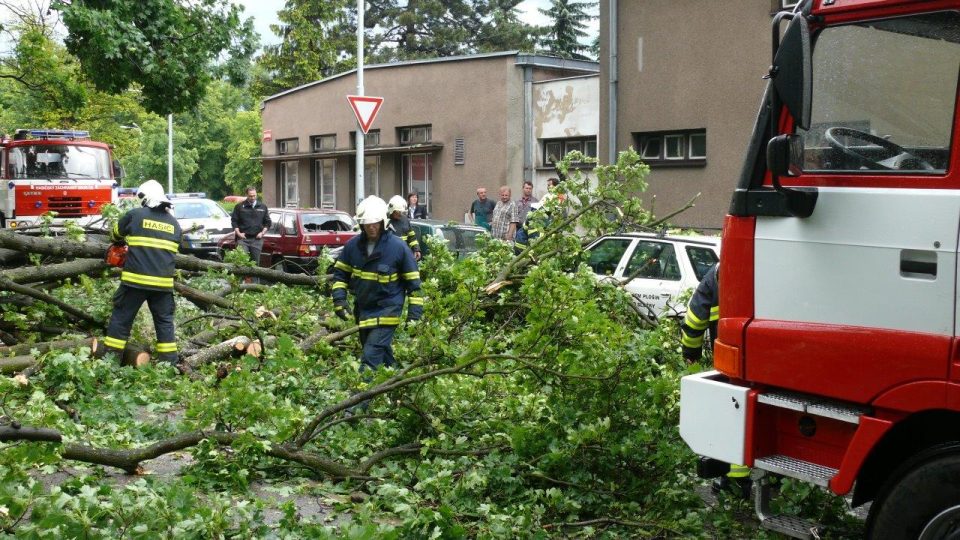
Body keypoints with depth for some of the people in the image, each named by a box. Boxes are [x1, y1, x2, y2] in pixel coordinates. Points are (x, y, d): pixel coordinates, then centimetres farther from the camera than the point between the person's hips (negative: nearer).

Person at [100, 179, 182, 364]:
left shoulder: (135, 215, 0)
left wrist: (119, 242, 41)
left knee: (122, 317, 10)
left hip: (136, 279, -2)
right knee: (164, 321, 11)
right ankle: (169, 360, 10)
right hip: (163, 282, 3)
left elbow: (116, 234, 19)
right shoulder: (174, 223, 10)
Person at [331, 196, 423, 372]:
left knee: (371, 357, -15)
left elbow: (413, 281, -5)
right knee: (383, 354, 18)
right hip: (362, 310, 6)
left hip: (386, 312, -5)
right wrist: (339, 299, -3)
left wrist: (414, 312, -7)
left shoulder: (398, 247, -12)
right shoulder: (353, 245, -1)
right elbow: (340, 273, 10)